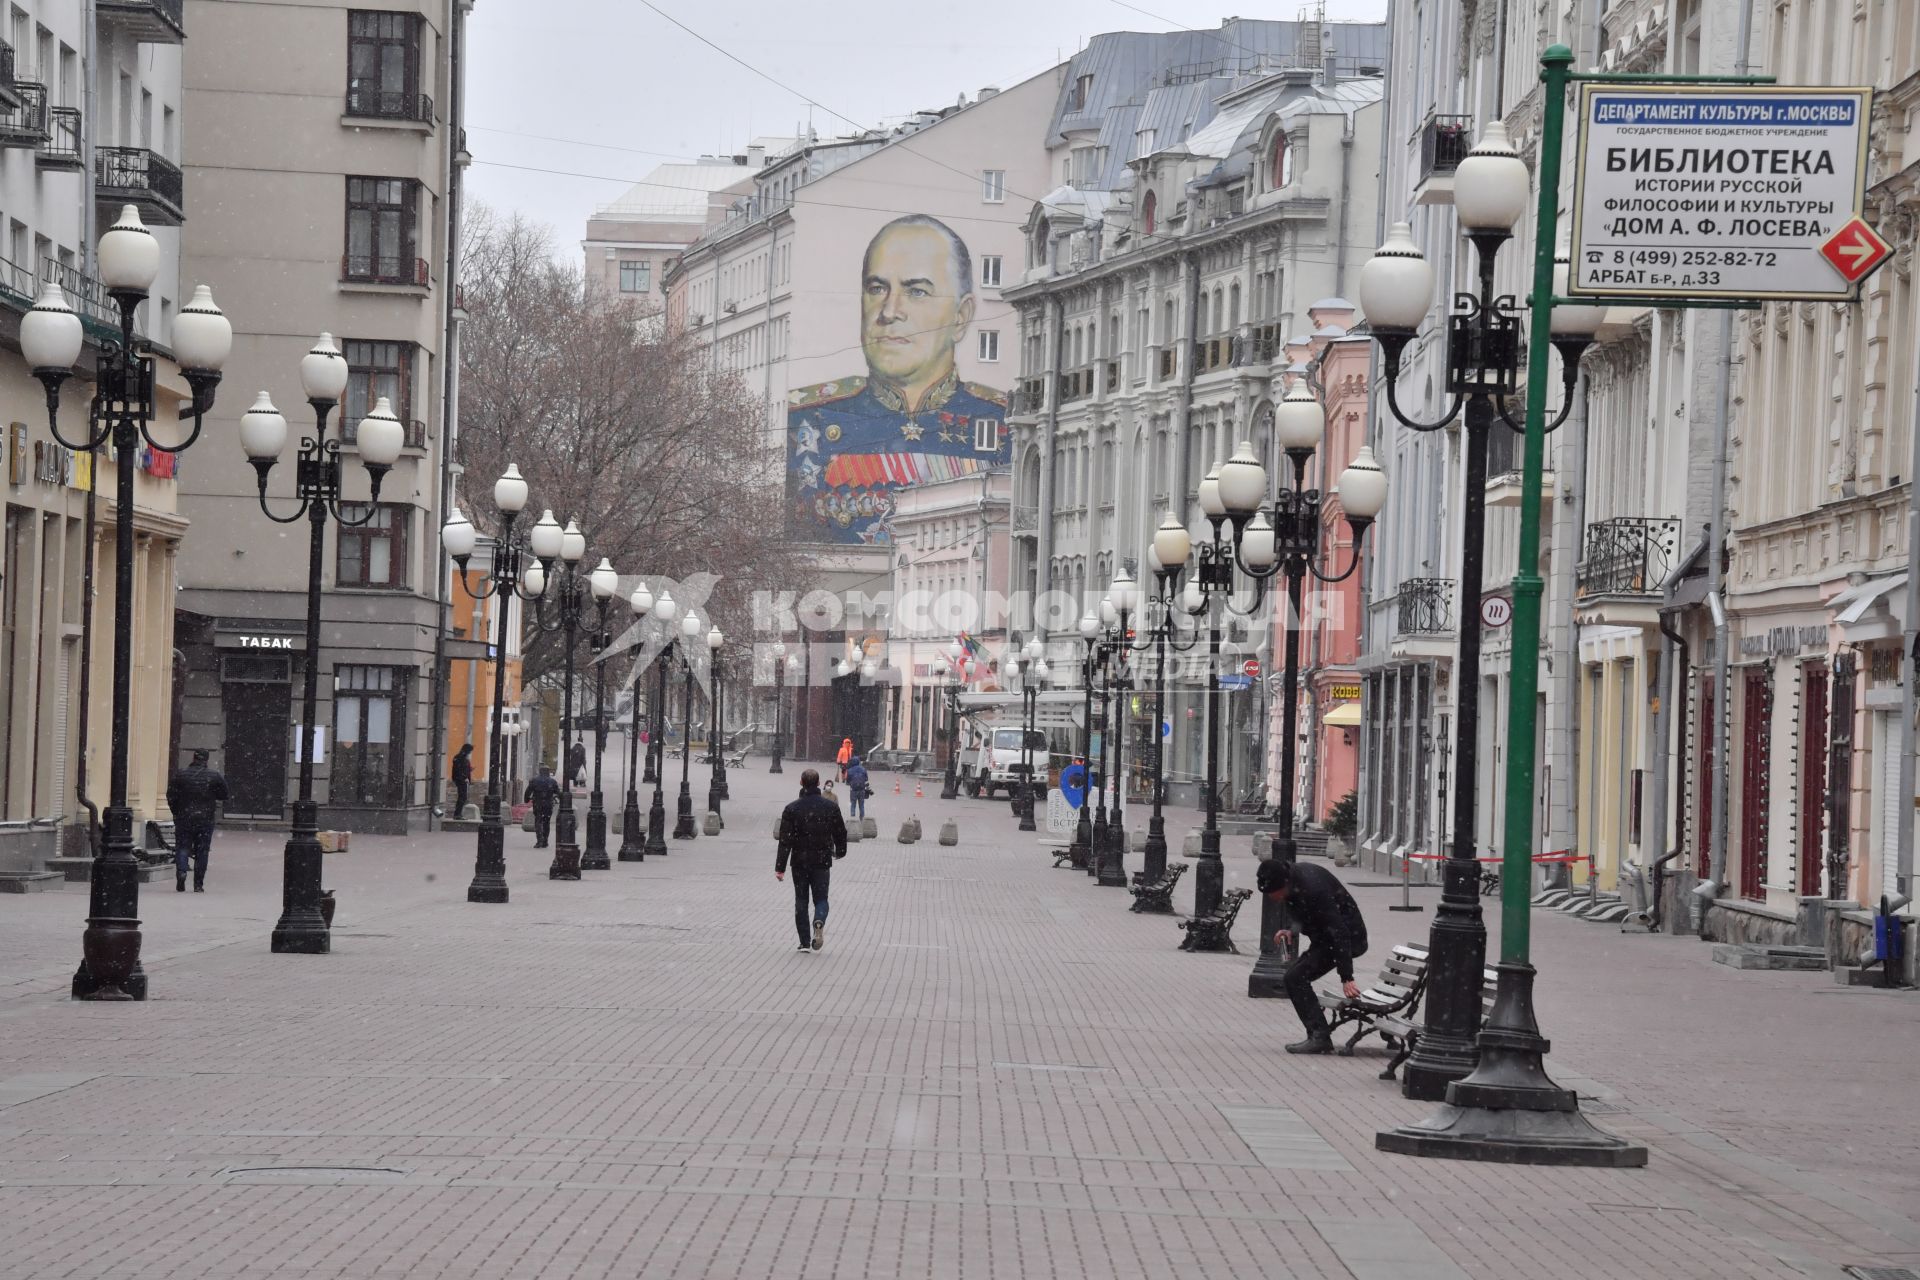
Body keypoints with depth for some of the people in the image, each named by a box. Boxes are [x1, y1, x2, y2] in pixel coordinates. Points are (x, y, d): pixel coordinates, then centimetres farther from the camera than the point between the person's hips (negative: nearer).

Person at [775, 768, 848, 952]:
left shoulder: (791, 809, -7)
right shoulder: (831, 807, -2)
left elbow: (785, 840, -9)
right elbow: (840, 833, 7)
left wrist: (780, 867, -7)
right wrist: (840, 852, 27)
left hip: (800, 862, -1)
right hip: (822, 861, 1)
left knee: (801, 901, 10)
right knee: (821, 898, 9)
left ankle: (805, 942, 7)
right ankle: (819, 922, -23)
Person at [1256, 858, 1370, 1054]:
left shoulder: (1313, 889, -30)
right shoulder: (1291, 876, -1)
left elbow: (1338, 932, -29)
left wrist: (1346, 978, -30)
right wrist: (1292, 930, -2)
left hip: (1349, 938, -10)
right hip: (1326, 937, 10)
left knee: (1295, 977, -16)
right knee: (1295, 977, 10)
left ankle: (1319, 1037, -14)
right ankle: (1319, 1036, 11)